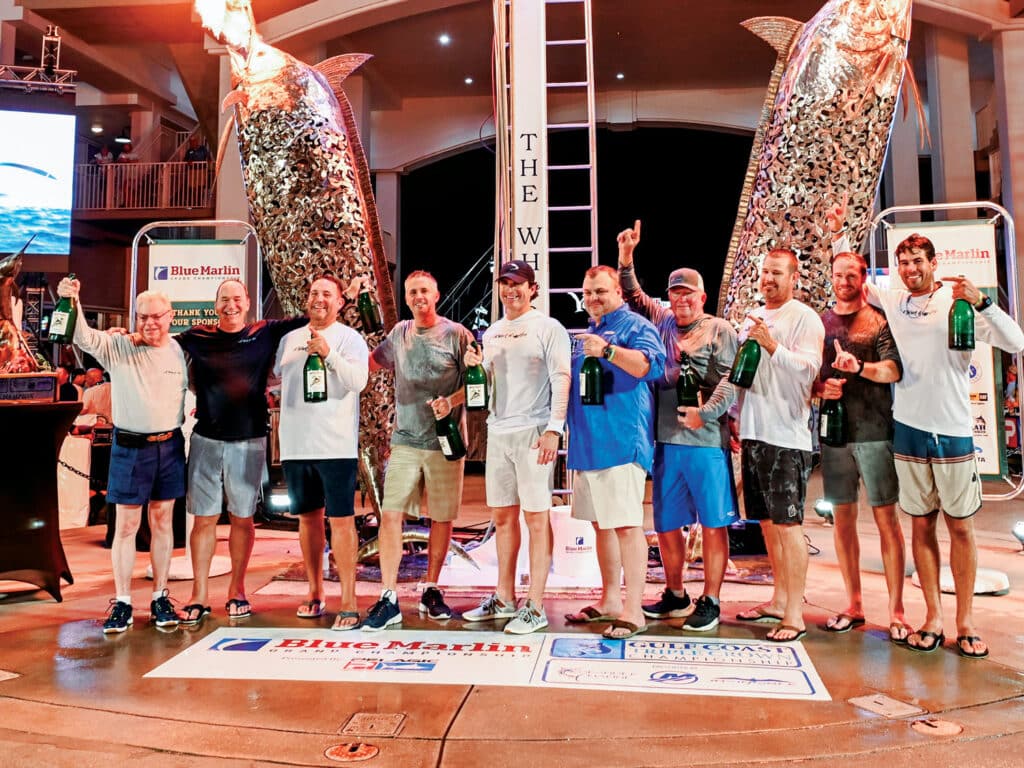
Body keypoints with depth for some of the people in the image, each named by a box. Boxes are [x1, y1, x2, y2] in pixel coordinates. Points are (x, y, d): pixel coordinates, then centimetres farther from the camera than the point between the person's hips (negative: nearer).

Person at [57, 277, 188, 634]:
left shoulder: (180, 351, 3)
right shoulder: (118, 347, -3)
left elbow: (191, 391, 10)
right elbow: (84, 337, -20)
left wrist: (180, 431, 6)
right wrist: (71, 301, -38)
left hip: (170, 446, 2)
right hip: (130, 447, -2)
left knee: (162, 522, 10)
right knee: (126, 526, 4)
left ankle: (160, 597, 20)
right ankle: (122, 603, 14)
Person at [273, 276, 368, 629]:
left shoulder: (349, 338, -2)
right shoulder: (290, 339, 14)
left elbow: (358, 380, -16)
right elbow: (276, 376, 28)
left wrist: (329, 354, -26)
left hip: (336, 445, -5)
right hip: (296, 444, 5)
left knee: (341, 520, -5)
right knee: (308, 517, 12)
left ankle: (348, 601, 1)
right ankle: (315, 593, 24)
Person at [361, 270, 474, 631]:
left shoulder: (456, 334, -2)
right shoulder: (399, 333, 11)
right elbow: (371, 362, 23)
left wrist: (452, 401, -18)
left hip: (445, 441, -2)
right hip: (405, 440, 3)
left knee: (442, 518, 7)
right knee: (390, 515, -6)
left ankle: (431, 591, 24)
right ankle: (388, 600, 0)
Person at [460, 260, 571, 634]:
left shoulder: (548, 328, -4)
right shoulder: (492, 332, 17)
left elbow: (561, 379, -11)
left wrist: (553, 429, -19)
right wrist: (476, 365, 2)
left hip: (533, 432, -7)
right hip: (498, 431, 7)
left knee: (536, 517, -2)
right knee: (502, 515, 12)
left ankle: (535, 607, 6)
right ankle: (504, 598, 24)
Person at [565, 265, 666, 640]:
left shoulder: (637, 326, -3)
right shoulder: (586, 334, 21)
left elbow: (651, 365, -23)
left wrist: (607, 350, -35)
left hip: (621, 442, -8)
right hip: (587, 443, 9)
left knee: (626, 525, -7)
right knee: (601, 523, 14)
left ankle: (633, 610, 1)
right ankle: (610, 600, 26)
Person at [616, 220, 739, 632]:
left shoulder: (720, 330, 1)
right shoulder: (661, 322, 15)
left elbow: (730, 381, -7)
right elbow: (633, 297, 21)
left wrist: (706, 412, -20)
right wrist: (625, 258, 8)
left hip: (707, 442, -5)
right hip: (665, 441, 5)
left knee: (713, 524, 2)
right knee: (665, 524, 12)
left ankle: (710, 602, 14)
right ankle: (674, 594, 28)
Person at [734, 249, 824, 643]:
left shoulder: (804, 318, -4)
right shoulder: (752, 317, 18)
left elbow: (808, 369, -17)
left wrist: (771, 345, -28)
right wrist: (733, 417, 19)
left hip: (786, 435, -7)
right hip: (752, 433, 7)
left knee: (788, 523, -6)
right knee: (767, 522, 13)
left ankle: (794, 614, 0)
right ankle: (779, 600, 25)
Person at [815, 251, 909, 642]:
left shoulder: (879, 320, 3)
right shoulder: (819, 322, 13)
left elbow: (895, 370, -9)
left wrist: (859, 366, -27)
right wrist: (820, 388, -6)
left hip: (874, 431, -3)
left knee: (885, 517, -1)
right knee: (842, 516, 7)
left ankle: (896, 610, 6)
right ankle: (853, 605, 18)